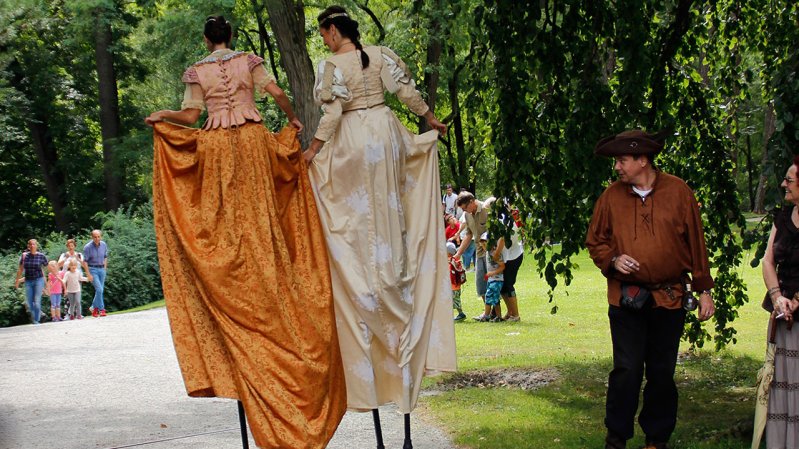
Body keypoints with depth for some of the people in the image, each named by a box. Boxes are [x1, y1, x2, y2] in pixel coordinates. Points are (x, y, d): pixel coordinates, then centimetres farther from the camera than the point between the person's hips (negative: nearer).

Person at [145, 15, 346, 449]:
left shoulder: (196, 71, 5)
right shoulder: (249, 60, 7)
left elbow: (190, 115, 1)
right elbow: (277, 93, -3)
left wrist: (160, 117, 17)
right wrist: (292, 119, 14)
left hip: (215, 147, -1)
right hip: (254, 141, 1)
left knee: (226, 222, 2)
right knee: (261, 218, 2)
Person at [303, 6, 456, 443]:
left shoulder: (332, 65, -10)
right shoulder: (379, 56, 4)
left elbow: (332, 112, -17)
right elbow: (406, 90, 6)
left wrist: (314, 147, -14)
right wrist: (429, 119, 19)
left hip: (352, 141, -5)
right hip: (385, 132, 5)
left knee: (360, 214, -1)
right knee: (390, 208, 14)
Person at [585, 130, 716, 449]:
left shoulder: (678, 192, -1)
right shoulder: (612, 196, 2)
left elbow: (696, 243, 4)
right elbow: (595, 242, 12)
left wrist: (704, 290, 4)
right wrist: (613, 260, -9)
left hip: (668, 299, 0)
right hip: (625, 299, 0)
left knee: (662, 372, 7)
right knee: (626, 369, -5)